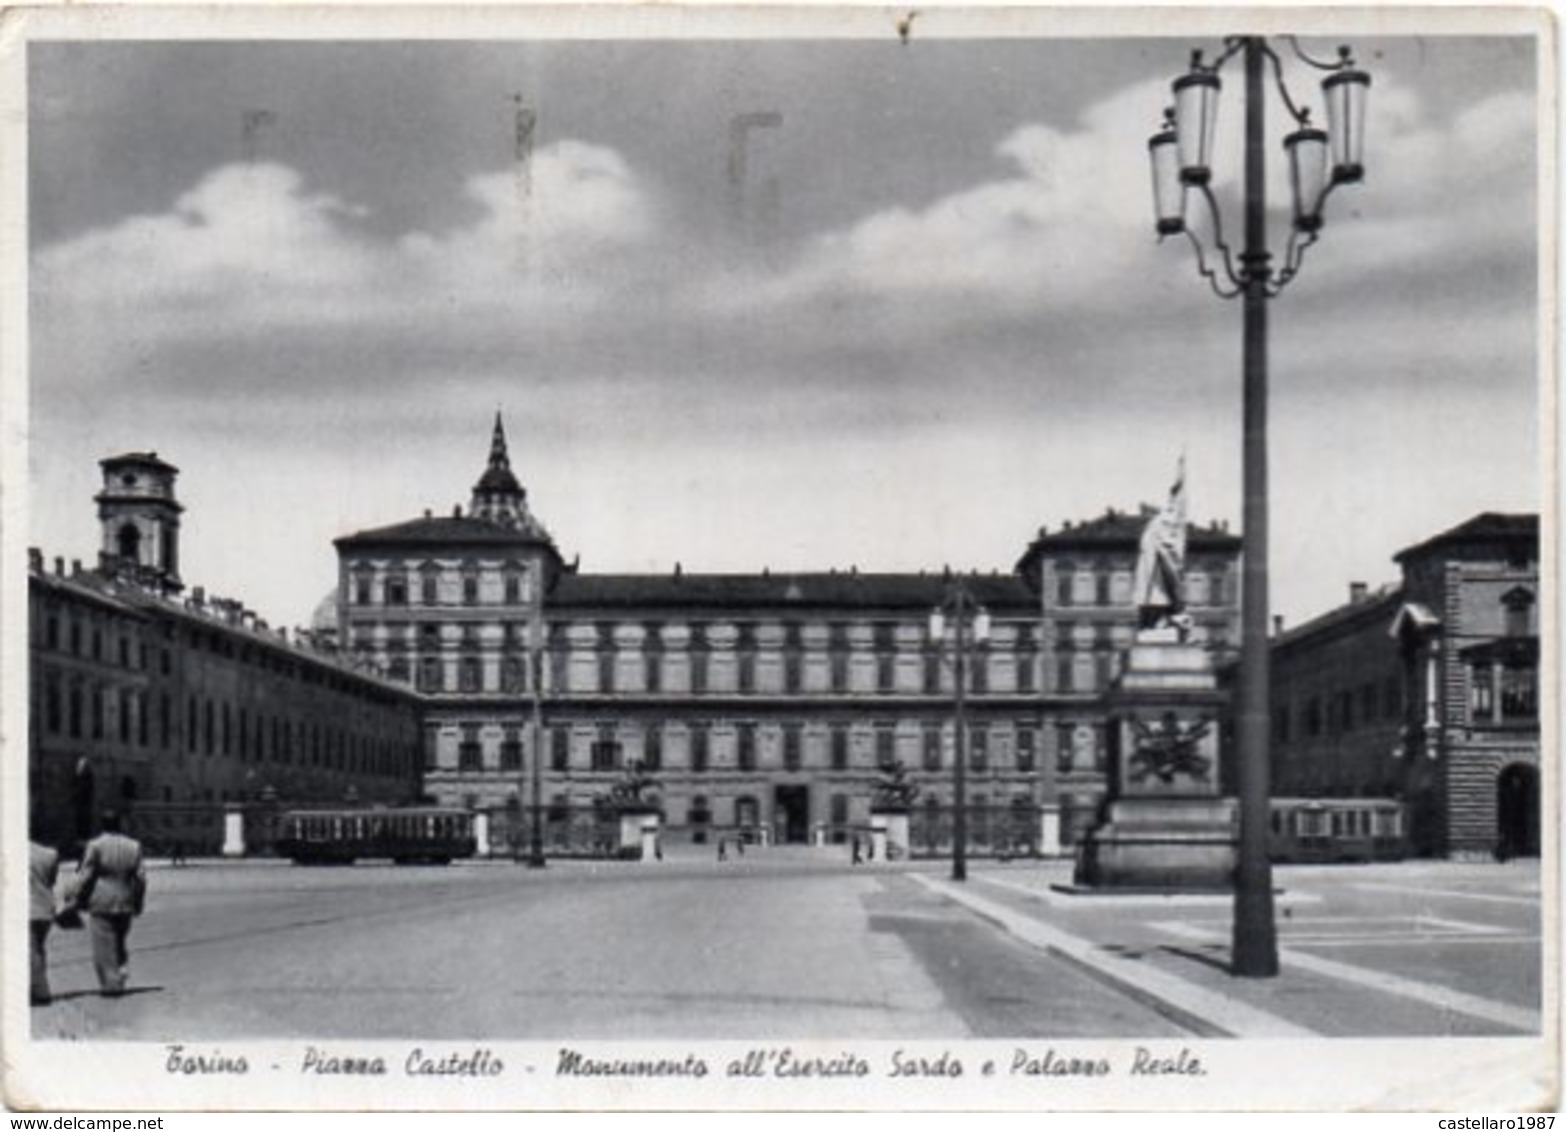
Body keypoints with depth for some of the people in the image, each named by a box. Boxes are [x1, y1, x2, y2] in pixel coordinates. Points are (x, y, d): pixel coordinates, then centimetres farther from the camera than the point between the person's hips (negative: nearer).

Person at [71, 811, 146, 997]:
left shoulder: (95, 846, -7)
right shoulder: (134, 846, 5)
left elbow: (86, 877, -7)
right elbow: (141, 877, 6)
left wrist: (80, 900, 3)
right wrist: (138, 903, 14)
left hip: (101, 903, -4)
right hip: (125, 904, 4)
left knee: (103, 946, 0)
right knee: (119, 942, 19)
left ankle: (111, 983, -5)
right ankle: (123, 967, -3)